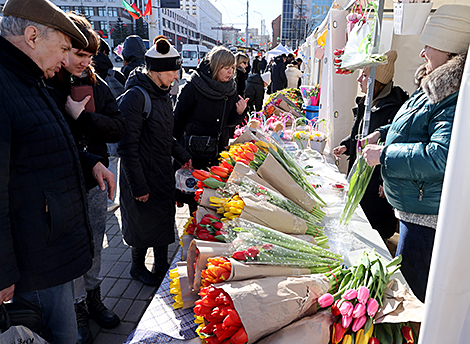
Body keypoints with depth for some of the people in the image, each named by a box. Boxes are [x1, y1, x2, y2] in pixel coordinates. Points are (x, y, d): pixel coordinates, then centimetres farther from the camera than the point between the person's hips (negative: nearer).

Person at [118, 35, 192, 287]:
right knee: (144, 223, 9)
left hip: (163, 171, 8)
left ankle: (161, 267, 35)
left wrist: (182, 155, 11)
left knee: (164, 220, 16)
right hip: (144, 174, -8)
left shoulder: (162, 92, 7)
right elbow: (128, 146, -21)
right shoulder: (135, 96, -21)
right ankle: (138, 267, 35)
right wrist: (138, 186, -20)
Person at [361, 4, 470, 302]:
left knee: (412, 289, 5)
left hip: (429, 216, -11)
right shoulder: (436, 86, 9)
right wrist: (384, 133, 11)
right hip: (416, 208, 11)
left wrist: (385, 154, -24)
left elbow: (442, 157, -34)